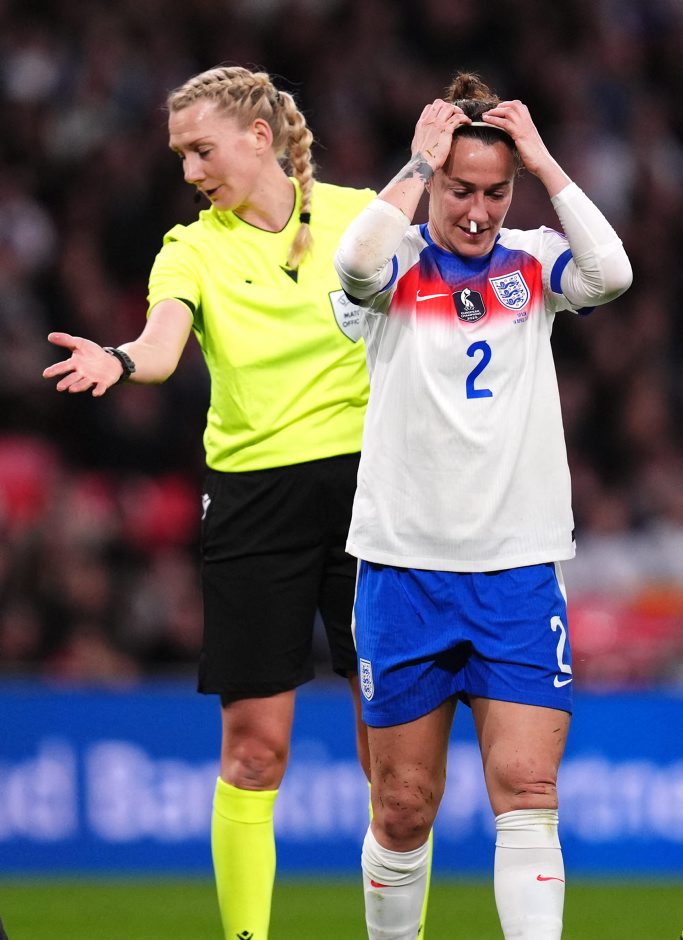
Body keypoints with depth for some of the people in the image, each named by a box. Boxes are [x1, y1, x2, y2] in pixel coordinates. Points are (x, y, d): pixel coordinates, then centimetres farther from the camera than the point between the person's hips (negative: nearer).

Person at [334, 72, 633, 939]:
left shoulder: (534, 262, 4)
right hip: (404, 566, -1)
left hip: (520, 571, 1)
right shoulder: (401, 263, 0)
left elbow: (612, 273, -17)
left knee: (527, 795, -10)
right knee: (403, 808, 4)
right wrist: (421, 164, -16)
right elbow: (356, 260, -24)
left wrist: (542, 159, -13)